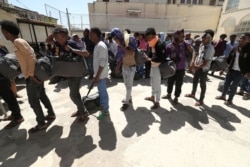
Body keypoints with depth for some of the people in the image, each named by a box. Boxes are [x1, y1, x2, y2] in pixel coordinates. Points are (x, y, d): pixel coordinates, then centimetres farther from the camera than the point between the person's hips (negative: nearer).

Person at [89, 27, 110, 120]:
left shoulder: (101, 46, -19)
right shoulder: (97, 45, 12)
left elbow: (102, 62, -24)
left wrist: (97, 76, -22)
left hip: (101, 75, -9)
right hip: (99, 74, 9)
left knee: (103, 92, 2)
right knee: (101, 91, 21)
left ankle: (105, 111, 18)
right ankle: (102, 105, 39)